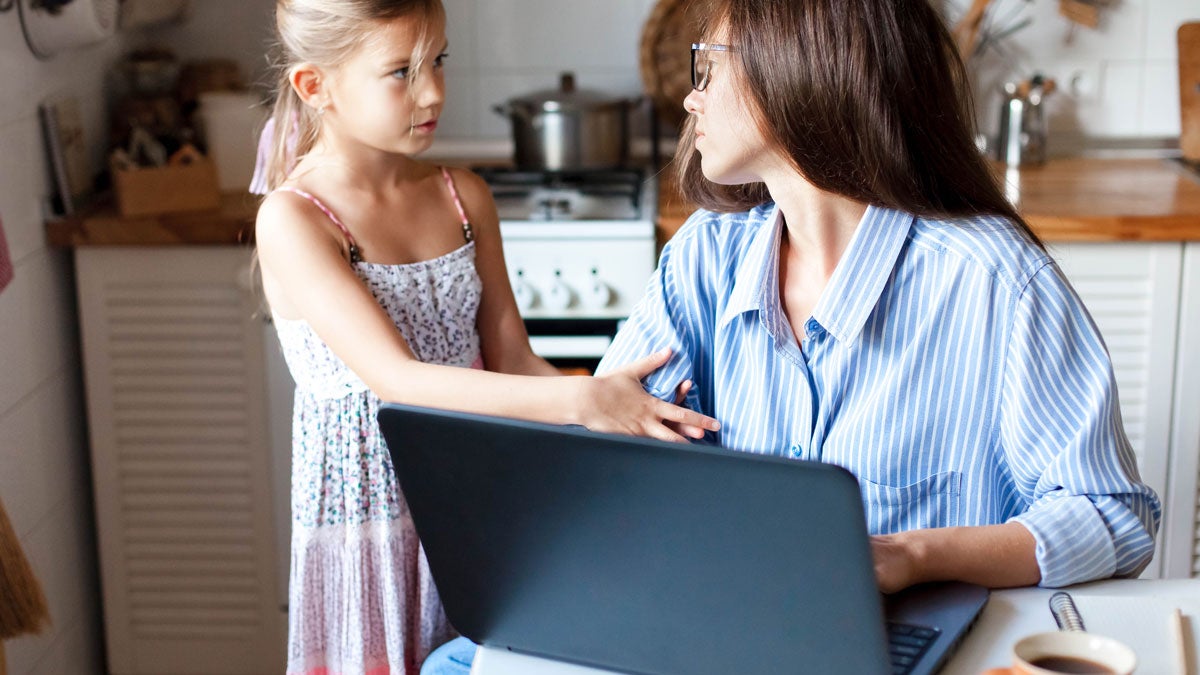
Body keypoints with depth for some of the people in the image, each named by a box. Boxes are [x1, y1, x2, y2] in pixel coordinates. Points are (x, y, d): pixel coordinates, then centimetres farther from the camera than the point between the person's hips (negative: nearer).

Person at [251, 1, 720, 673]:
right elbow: (396, 379, -24)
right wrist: (581, 400, -31)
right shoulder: (292, 221, -14)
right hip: (369, 523, -5)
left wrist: (622, 416, -15)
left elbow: (510, 358, 4)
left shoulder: (464, 197, 4)